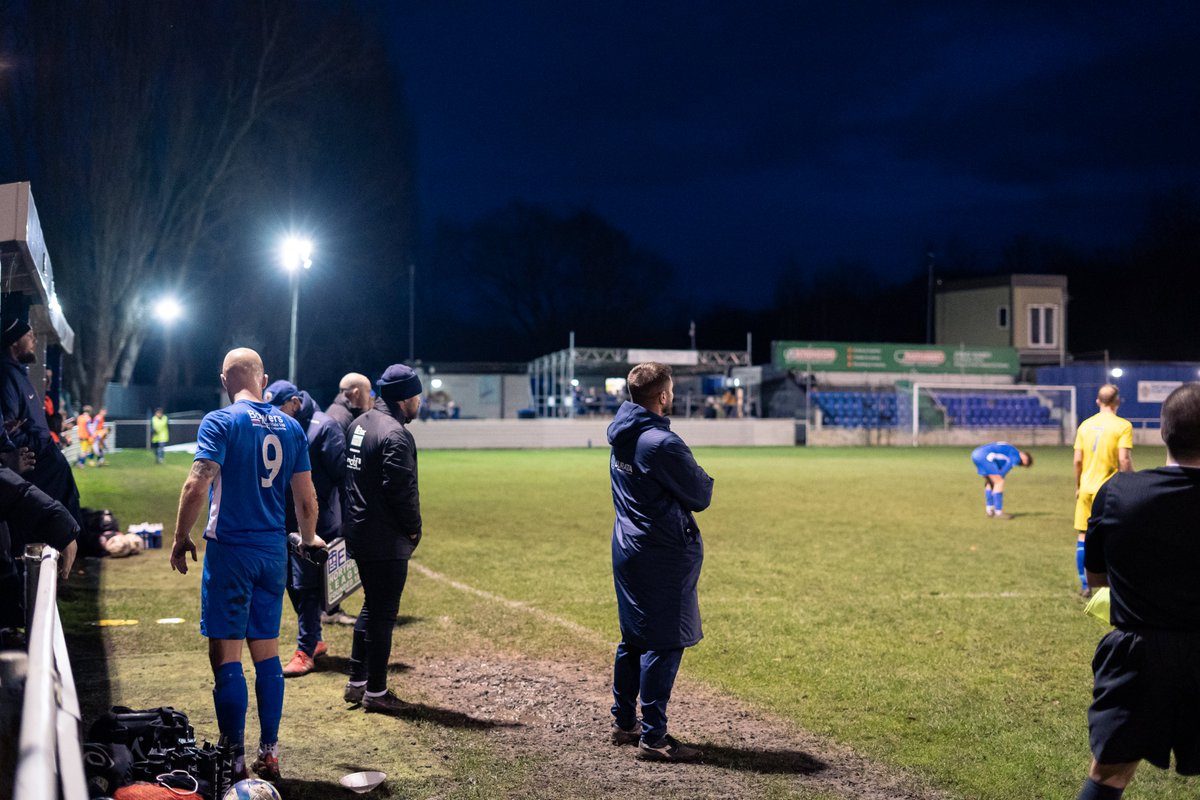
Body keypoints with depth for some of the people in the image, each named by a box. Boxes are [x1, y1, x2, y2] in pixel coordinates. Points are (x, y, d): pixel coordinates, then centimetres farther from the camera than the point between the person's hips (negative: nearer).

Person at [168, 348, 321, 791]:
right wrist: (309, 538, 25)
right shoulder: (290, 427, 7)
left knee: (226, 653, -1)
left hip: (230, 550, -5)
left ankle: (232, 759, 1)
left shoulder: (220, 422, -9)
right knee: (266, 647, 13)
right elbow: (305, 497, 9)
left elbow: (198, 485, -17)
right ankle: (268, 753, 17)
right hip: (273, 551, 5)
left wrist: (181, 538, -6)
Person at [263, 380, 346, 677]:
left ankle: (305, 652, 7)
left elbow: (341, 475, -13)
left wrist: (343, 521, -11)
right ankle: (315, 640, 30)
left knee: (306, 586, -2)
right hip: (285, 523, 7)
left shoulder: (323, 428, -14)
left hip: (315, 525, -7)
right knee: (293, 584, 14)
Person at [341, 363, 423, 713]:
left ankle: (357, 682, 26)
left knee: (372, 606, 20)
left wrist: (356, 514, 16)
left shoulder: (360, 424, 11)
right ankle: (375, 691, 7)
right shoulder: (394, 434, -19)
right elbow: (401, 489, -23)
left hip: (359, 533, 10)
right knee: (383, 613, 0)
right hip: (387, 540, -10)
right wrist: (414, 528, -9)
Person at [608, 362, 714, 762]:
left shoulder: (621, 436, 8)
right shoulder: (662, 444, -20)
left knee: (633, 638, 17)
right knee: (663, 643, -4)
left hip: (627, 548, 9)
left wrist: (691, 479, 6)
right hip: (663, 555, -9)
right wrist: (704, 479, 8)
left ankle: (624, 722, 26)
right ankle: (653, 738, -2)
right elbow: (700, 497, -12)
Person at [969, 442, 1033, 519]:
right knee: (999, 482, -2)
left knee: (990, 482, 22)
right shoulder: (1016, 457, 3)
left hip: (976, 453, 10)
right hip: (985, 456, -10)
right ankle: (998, 512, -1)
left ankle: (989, 510, 24)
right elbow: (1003, 472, 2)